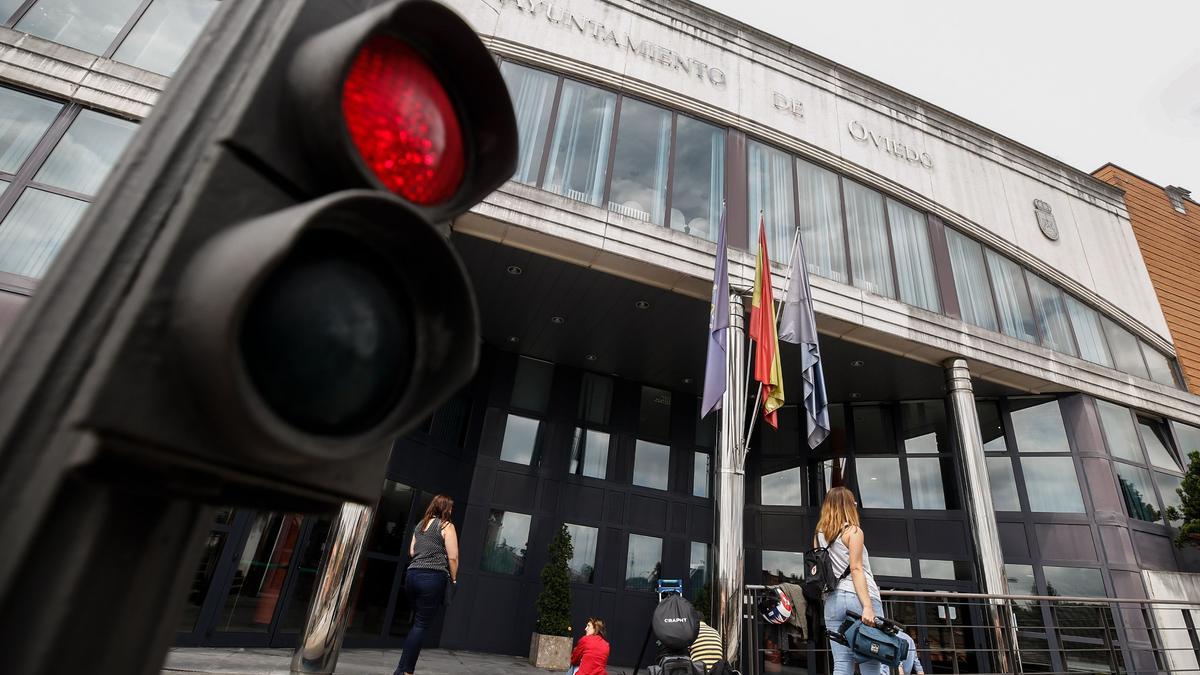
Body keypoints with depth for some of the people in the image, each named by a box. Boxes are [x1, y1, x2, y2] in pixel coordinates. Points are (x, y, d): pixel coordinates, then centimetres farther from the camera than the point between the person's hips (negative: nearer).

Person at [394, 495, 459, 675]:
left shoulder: (421, 524, 16)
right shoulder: (447, 526, -3)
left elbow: (411, 551, 20)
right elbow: (453, 557, -7)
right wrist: (453, 578, 5)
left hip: (412, 574, 7)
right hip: (433, 577, -7)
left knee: (416, 622, 17)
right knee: (421, 625, 0)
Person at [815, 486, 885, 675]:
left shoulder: (819, 535, 15)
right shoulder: (853, 531, -1)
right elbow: (856, 569, -11)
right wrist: (867, 606, -16)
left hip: (833, 600, 5)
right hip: (858, 597, -5)